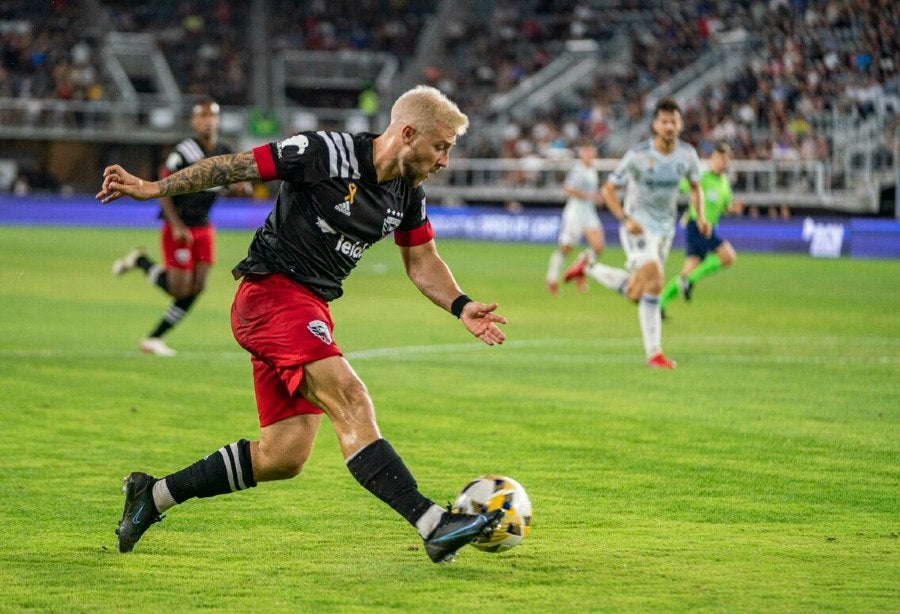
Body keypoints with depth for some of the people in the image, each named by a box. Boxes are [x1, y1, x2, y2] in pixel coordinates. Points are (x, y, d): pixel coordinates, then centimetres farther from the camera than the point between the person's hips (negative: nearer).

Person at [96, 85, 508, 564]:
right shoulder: (327, 153, -15)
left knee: (284, 456, 4)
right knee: (352, 404, -24)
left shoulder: (407, 194, 7)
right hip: (272, 293, -9)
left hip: (309, 311, 9)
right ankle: (435, 526, -33)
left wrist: (460, 306, 1)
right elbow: (234, 166, -10)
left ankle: (154, 494, 18)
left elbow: (423, 264, 18)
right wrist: (154, 188, -13)